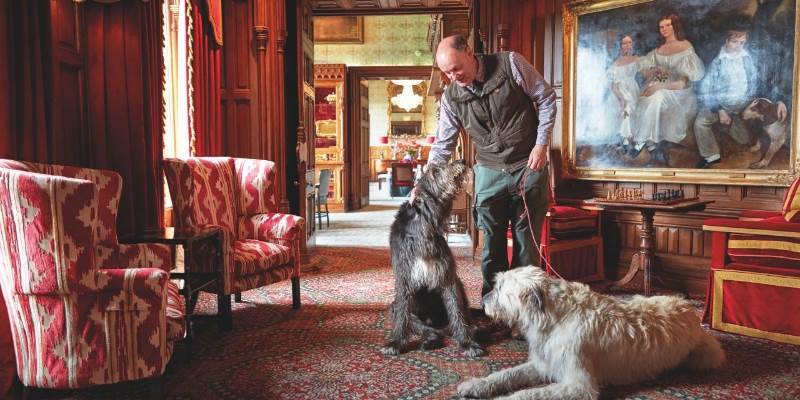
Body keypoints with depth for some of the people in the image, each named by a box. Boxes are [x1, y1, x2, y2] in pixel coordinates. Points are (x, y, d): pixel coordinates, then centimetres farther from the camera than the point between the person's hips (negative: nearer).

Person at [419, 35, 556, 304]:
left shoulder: (510, 64, -9)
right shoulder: (451, 97, -2)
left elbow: (546, 98, -1)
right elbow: (443, 145, 4)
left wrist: (542, 144, -8)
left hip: (529, 165, -2)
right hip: (489, 172, 2)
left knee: (527, 240, 3)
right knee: (492, 242, 2)